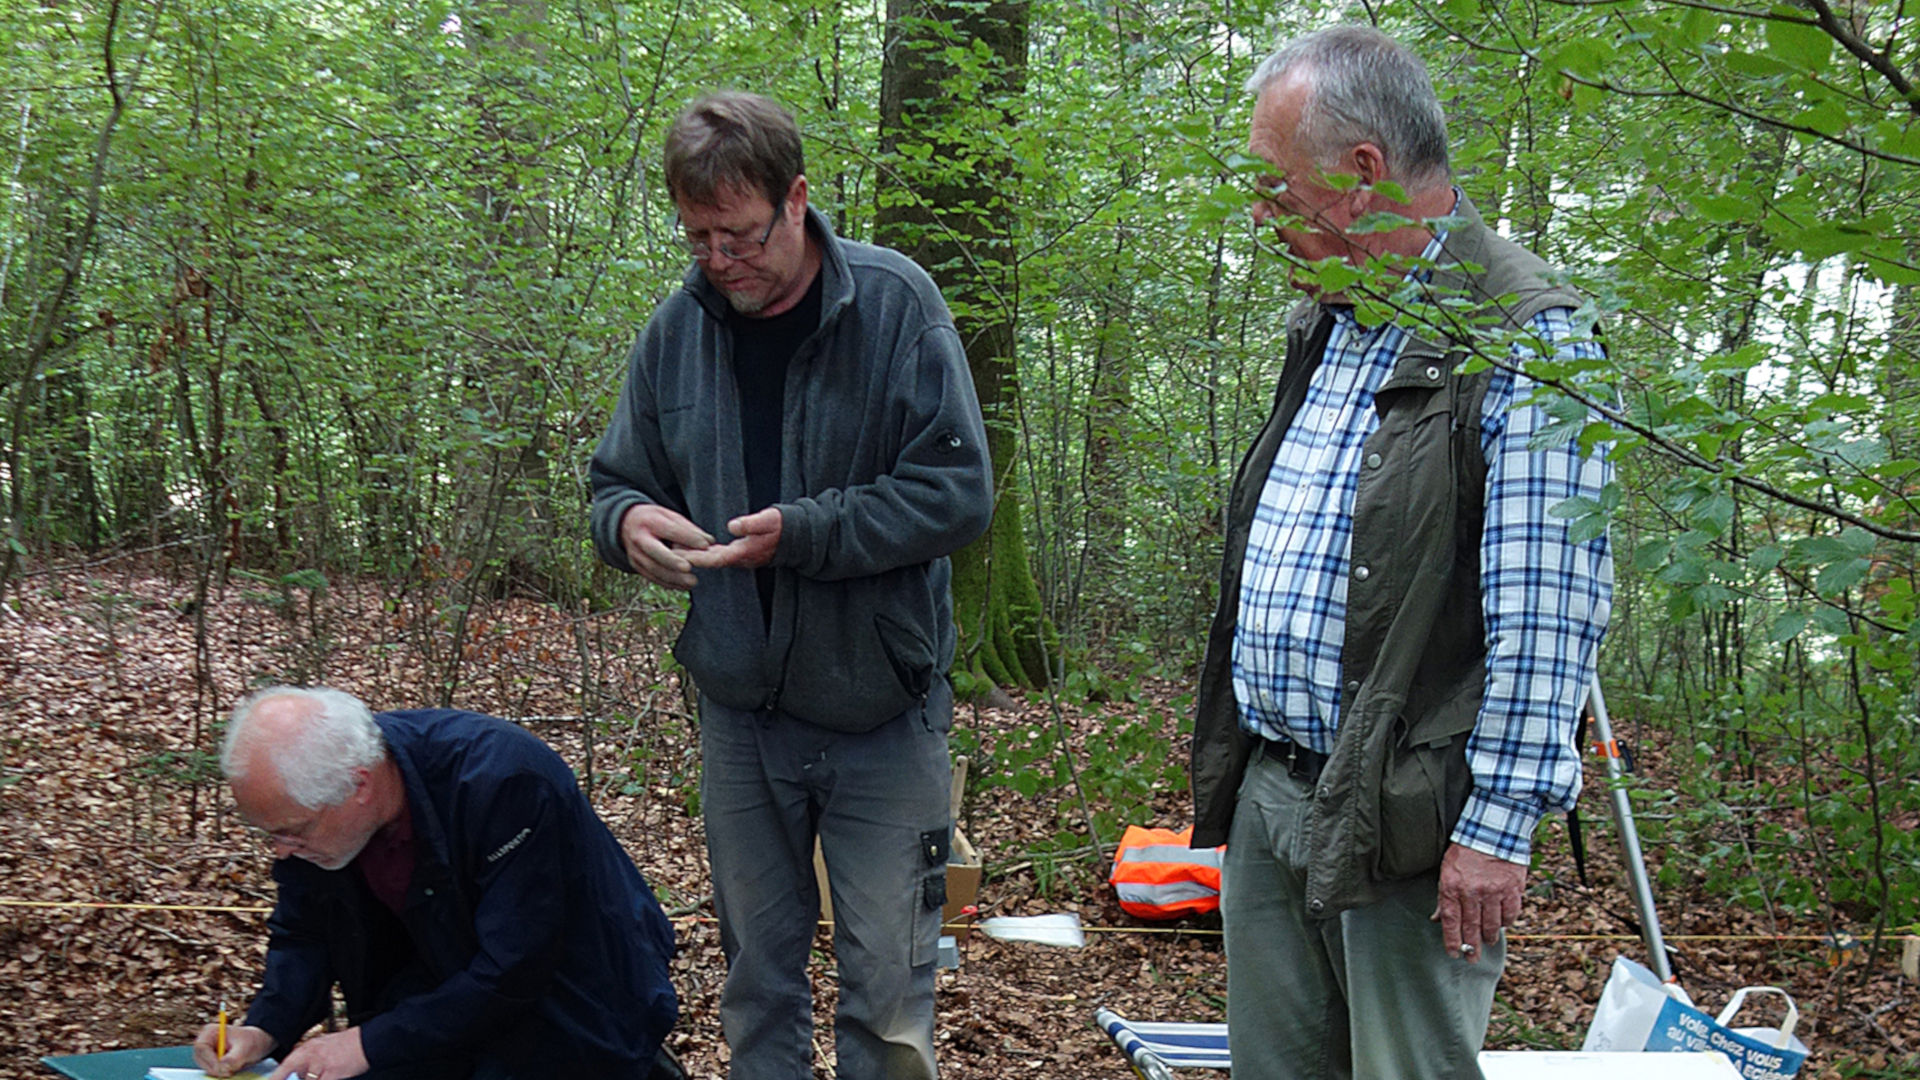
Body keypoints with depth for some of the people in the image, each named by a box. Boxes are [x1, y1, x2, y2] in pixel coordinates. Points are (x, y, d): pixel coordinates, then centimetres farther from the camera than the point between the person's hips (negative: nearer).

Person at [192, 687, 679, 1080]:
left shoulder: (504, 783, -36)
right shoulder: (307, 800, -15)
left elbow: (512, 973, -32)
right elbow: (304, 932, 2)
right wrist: (264, 1028, -16)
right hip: (454, 982, 7)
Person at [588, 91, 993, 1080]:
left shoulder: (895, 303, -10)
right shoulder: (677, 328, 2)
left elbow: (958, 491, -14)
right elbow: (619, 481, 12)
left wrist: (801, 533, -24)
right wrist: (629, 521, -13)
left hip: (882, 710, -4)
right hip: (740, 710, 4)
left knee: (885, 982, 2)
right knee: (756, 972, 16)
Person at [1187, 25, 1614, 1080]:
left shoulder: (1525, 342, -15)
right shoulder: (1322, 325, 14)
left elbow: (1546, 620, -19)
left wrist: (1497, 824, -20)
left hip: (1405, 818, -8)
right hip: (1265, 792, 8)